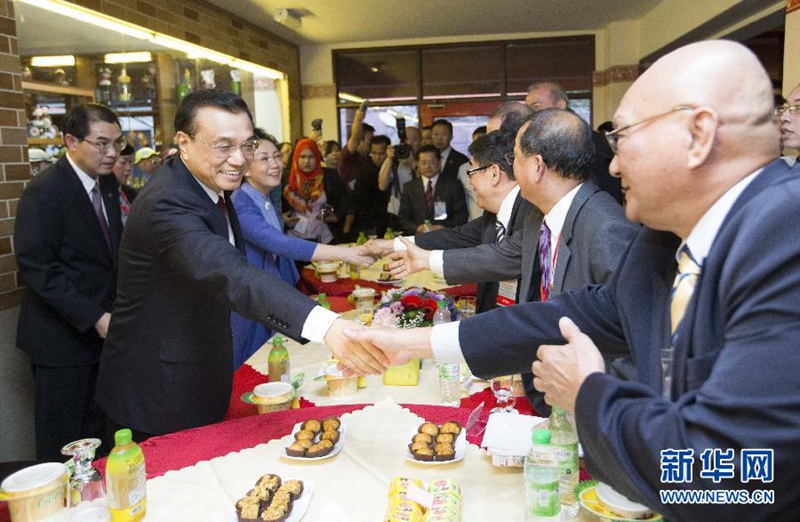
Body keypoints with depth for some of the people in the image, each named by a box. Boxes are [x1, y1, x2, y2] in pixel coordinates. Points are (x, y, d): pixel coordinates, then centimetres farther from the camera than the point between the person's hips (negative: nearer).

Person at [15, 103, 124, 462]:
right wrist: (94, 317, -22)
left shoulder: (108, 184, 9)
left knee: (96, 432, 17)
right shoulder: (44, 191, -15)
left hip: (102, 329, 7)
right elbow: (36, 267, -19)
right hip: (62, 338, -7)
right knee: (62, 444, 7)